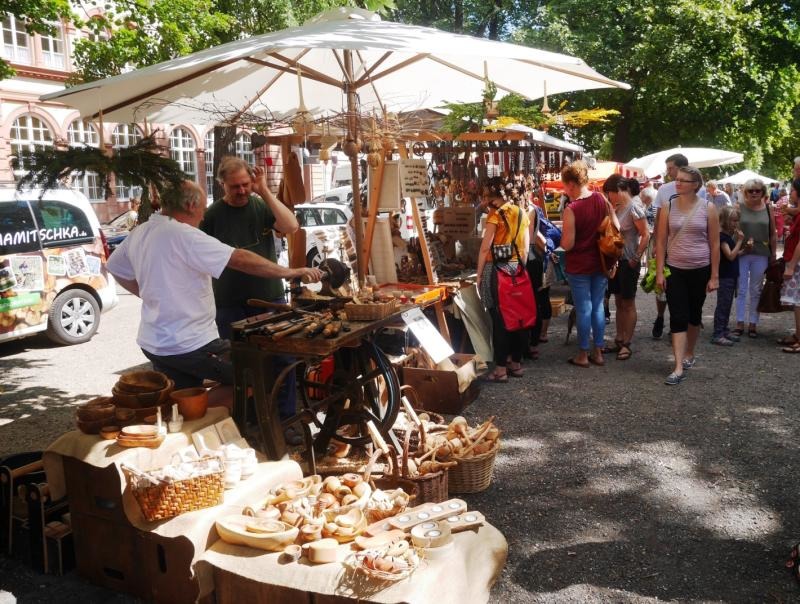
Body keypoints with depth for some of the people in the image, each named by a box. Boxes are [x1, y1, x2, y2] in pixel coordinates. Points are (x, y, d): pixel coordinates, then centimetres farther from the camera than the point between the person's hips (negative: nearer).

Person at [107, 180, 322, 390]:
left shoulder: (138, 234, 6)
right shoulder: (184, 235, -19)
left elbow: (116, 268, 24)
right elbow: (241, 260, -21)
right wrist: (290, 272, -15)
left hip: (153, 343, 9)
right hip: (189, 346, -9)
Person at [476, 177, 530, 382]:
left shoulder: (496, 214, -10)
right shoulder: (522, 213, 9)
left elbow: (485, 248, -12)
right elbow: (525, 247, 13)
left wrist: (479, 275, -6)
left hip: (498, 269, -6)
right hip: (517, 269, 7)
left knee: (499, 319, -2)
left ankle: (501, 368, 1)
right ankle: (516, 363, 19)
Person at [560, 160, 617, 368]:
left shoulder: (571, 209, -18)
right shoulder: (602, 199, -1)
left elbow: (567, 244, -18)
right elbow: (616, 228, 3)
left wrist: (562, 235, 3)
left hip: (579, 266, -5)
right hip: (600, 263, 5)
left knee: (583, 309, 3)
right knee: (598, 306, 13)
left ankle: (583, 354, 13)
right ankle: (598, 352, 20)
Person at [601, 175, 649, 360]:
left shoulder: (634, 207, -15)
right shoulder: (617, 207, 7)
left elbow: (646, 235, -17)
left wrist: (636, 258, -16)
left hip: (628, 263, -7)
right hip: (615, 261, 7)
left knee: (628, 304, 2)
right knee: (619, 303, 12)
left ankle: (626, 344, 9)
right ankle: (619, 340, 20)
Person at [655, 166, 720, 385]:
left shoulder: (708, 208, -4)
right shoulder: (668, 207, -1)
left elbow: (715, 244, -1)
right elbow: (661, 242, 1)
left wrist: (714, 275, -4)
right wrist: (659, 272, -3)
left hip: (700, 270, 0)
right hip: (674, 270, 0)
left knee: (694, 315, 14)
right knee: (678, 318, -6)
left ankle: (689, 354, 36)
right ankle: (679, 368, -7)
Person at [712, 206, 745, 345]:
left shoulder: (730, 235, 12)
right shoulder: (721, 236, -16)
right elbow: (730, 256, -21)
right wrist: (740, 241, -19)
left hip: (731, 275, 9)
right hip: (724, 275, -9)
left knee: (727, 304, 14)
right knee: (722, 304, -7)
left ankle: (724, 330, 23)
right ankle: (717, 335, -5)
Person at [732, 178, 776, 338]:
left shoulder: (767, 209, 4)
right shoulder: (739, 208, -1)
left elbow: (772, 234, 7)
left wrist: (773, 254, 5)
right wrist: (743, 242, -16)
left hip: (761, 255, 1)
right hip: (741, 254, -1)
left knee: (756, 290, 8)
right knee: (741, 289, 4)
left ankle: (753, 324, 16)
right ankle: (740, 323, 11)